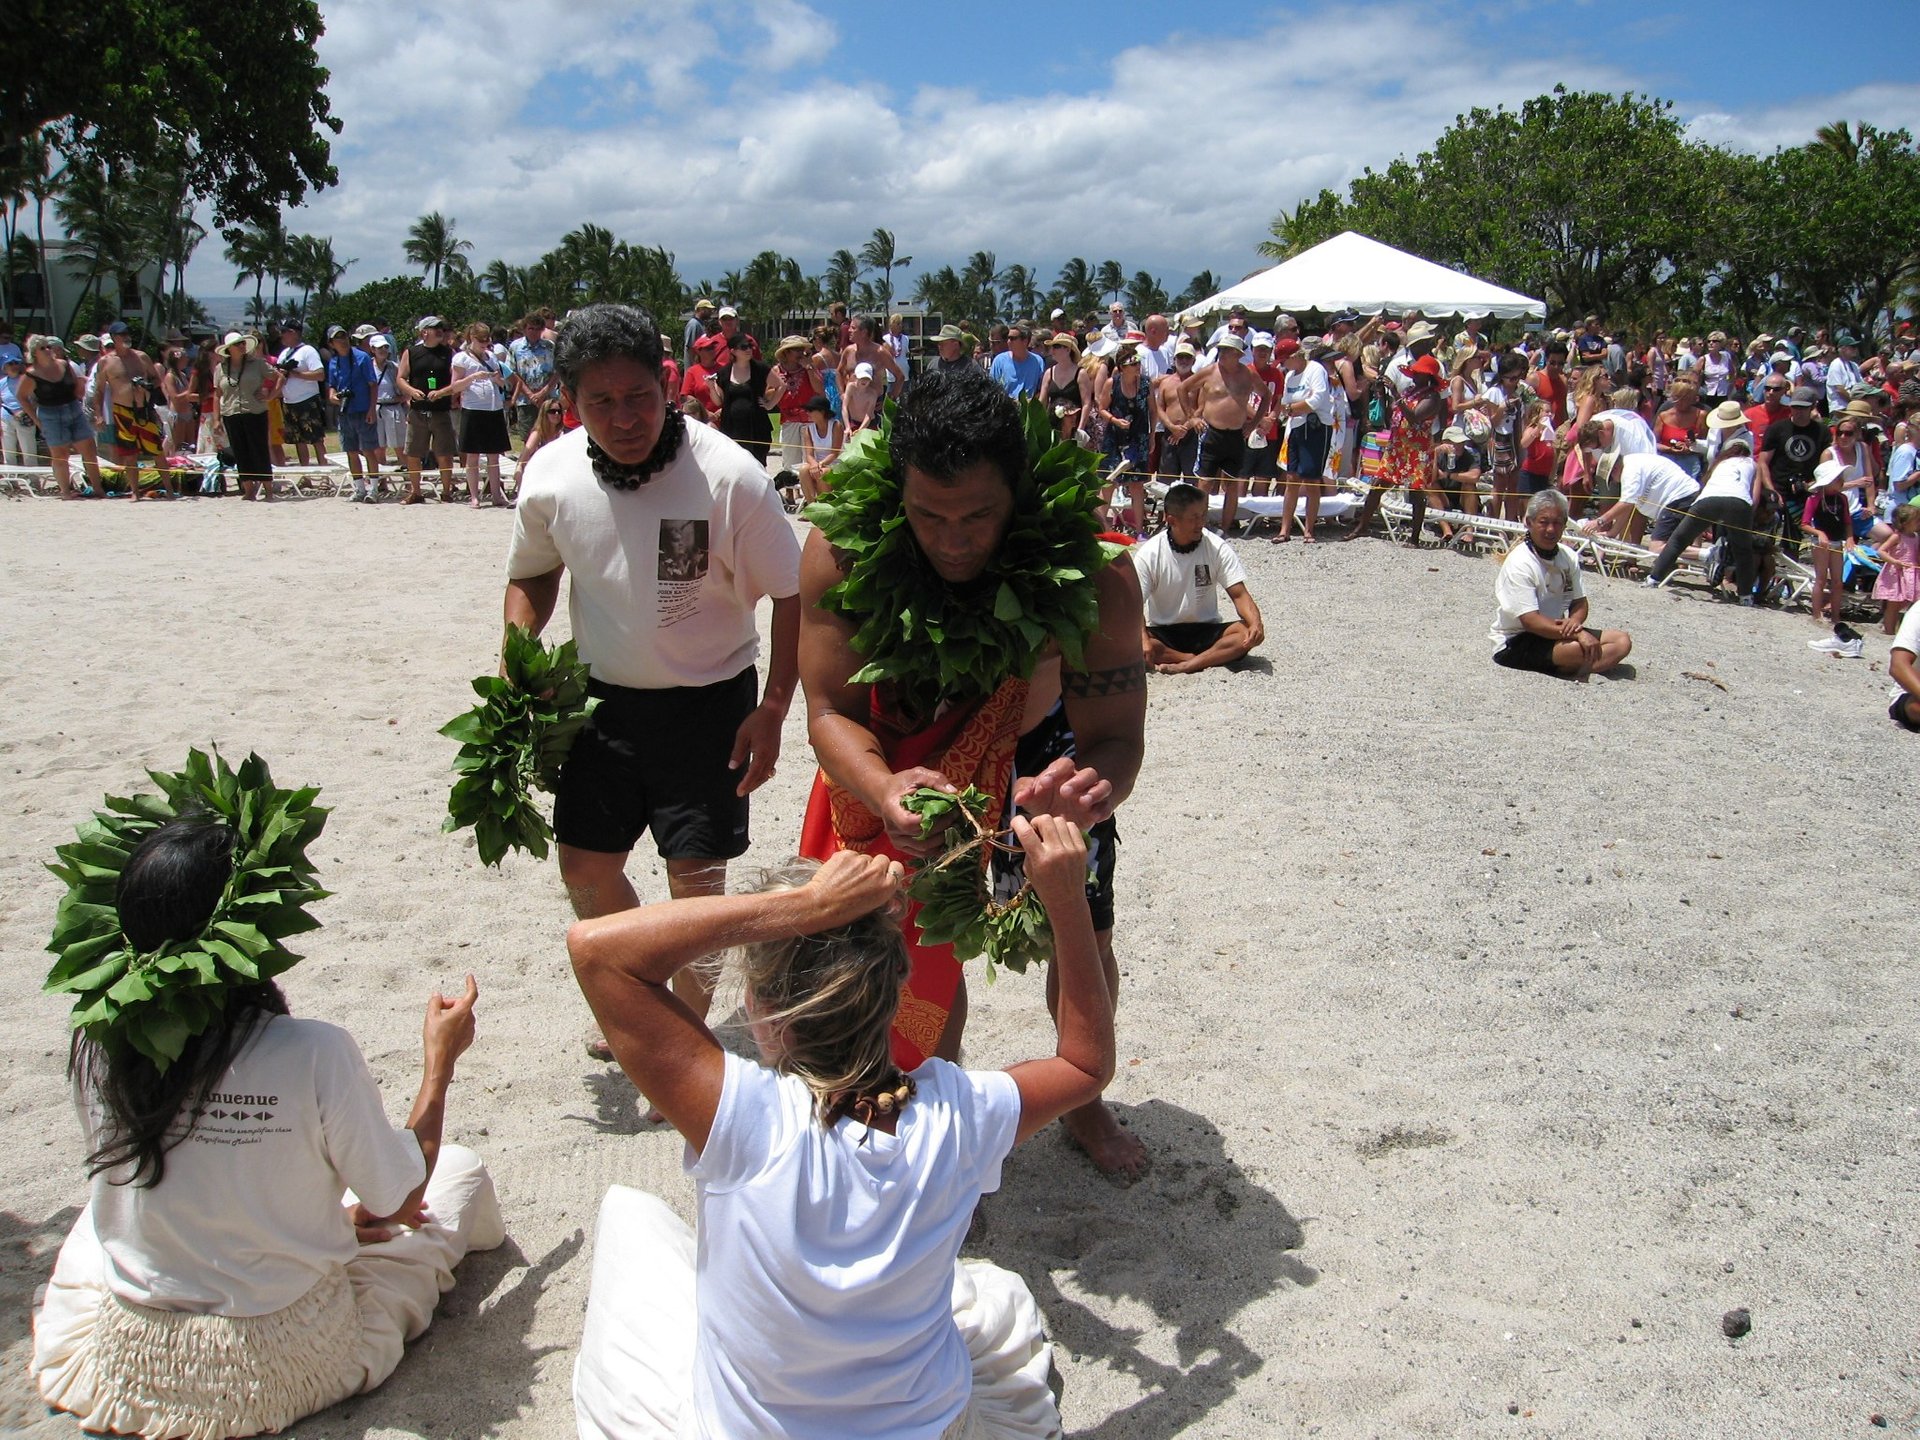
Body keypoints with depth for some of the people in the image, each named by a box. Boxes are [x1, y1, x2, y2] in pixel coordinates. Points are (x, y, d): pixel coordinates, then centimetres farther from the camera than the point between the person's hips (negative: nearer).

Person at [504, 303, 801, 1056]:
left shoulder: (728, 475, -22)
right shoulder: (550, 475, -9)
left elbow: (793, 595, -14)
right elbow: (532, 578, 10)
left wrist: (773, 709, -18)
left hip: (708, 702, -4)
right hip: (604, 697, 4)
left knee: (696, 879, -1)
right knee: (586, 868, 12)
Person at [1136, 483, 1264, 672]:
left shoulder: (1217, 548, -7)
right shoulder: (1149, 553, -11)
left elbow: (1239, 594, -9)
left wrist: (1255, 622, -31)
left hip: (1206, 631, 2)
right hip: (1164, 634, -1)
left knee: (1248, 633, -27)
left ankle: (1184, 666, -33)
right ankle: (1204, 660, -26)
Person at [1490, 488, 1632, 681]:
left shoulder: (1568, 557, 4)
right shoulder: (1519, 563, -19)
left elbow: (1580, 603, 9)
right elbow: (1530, 621, -24)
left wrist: (1574, 621, -16)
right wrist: (1578, 634, -30)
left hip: (1556, 632, 8)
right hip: (1516, 644, -8)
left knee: (1622, 642, -5)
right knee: (1580, 649, -33)